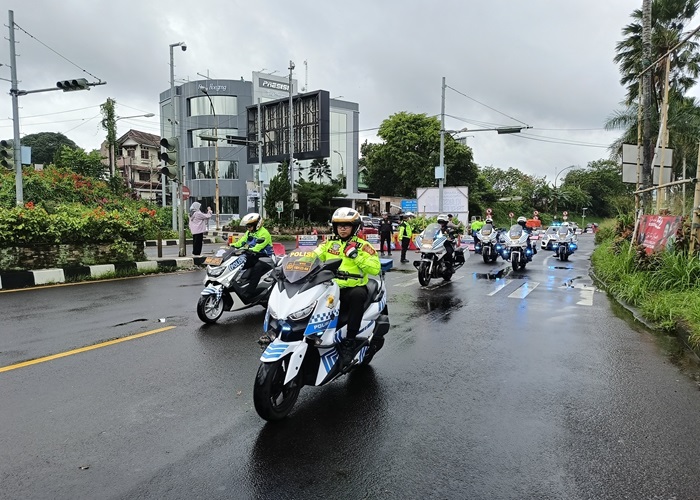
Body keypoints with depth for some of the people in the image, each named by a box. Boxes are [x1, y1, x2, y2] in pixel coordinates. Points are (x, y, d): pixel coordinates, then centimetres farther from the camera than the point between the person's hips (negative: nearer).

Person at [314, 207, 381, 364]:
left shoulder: (362, 245, 4)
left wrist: (356, 255, -15)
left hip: (353, 288, -2)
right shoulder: (328, 243, 15)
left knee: (358, 294, -37)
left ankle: (350, 341, -29)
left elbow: (376, 268, -7)